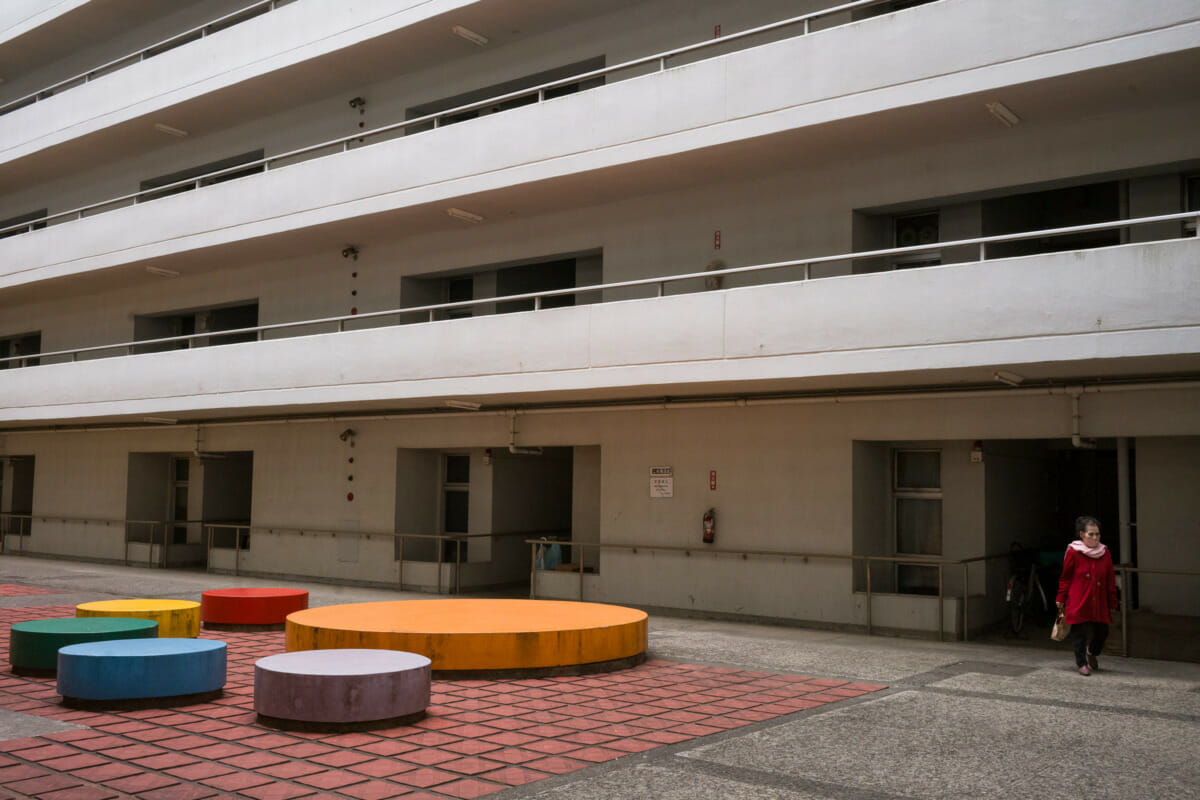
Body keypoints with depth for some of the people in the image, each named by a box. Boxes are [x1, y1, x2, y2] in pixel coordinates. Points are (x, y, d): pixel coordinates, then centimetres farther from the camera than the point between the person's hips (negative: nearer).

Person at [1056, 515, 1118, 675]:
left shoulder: (1105, 553, 5)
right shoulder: (1073, 553, -6)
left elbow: (1111, 581, 11)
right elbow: (1065, 579, 1)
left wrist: (1112, 603, 11)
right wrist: (1061, 602, 0)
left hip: (1099, 604, 4)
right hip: (1079, 603, -4)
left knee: (1102, 632, 5)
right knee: (1082, 633, -2)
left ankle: (1092, 654, 37)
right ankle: (1082, 663, 20)